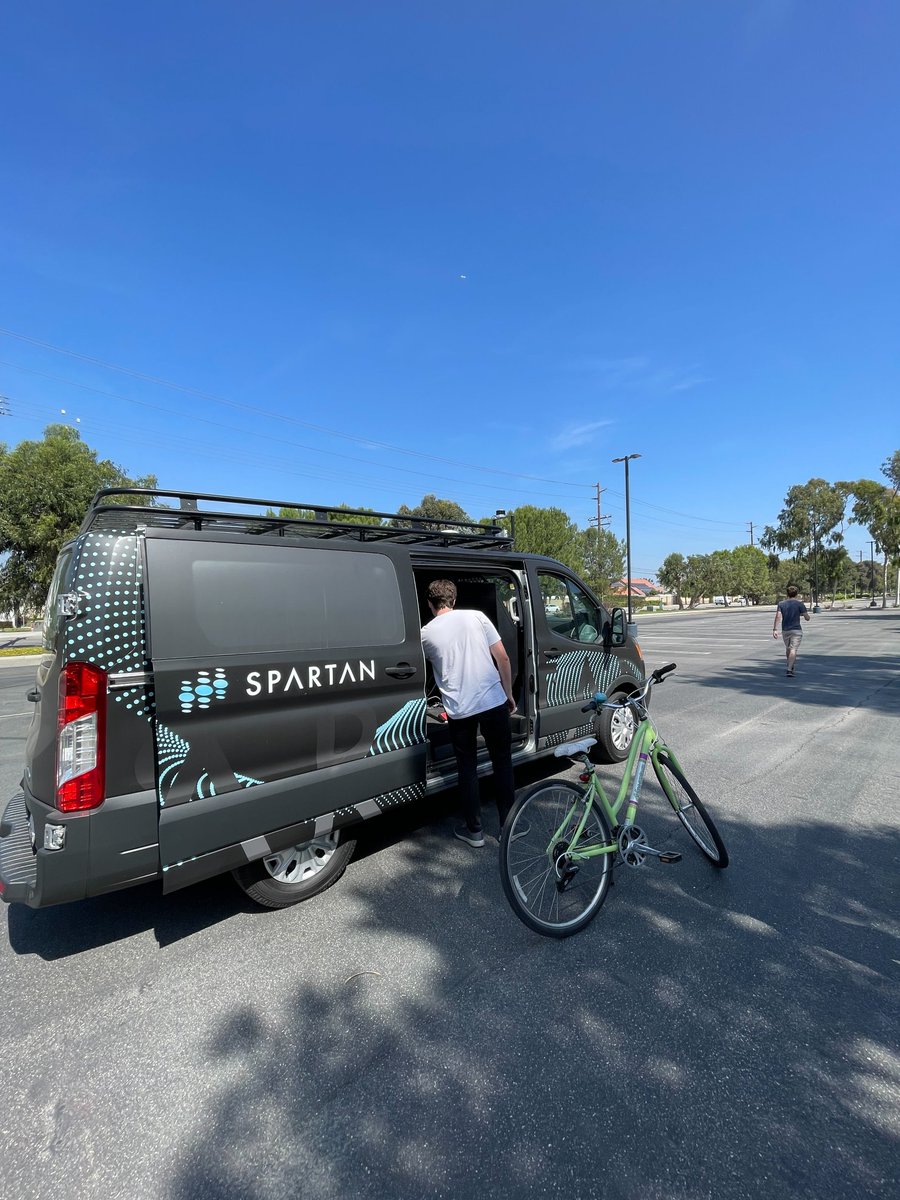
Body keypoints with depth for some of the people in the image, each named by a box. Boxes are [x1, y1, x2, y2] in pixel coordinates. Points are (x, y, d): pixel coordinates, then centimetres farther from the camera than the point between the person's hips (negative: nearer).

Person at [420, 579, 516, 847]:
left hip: (459, 710, -1)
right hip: (493, 702, 1)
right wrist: (509, 694, 10)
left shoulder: (426, 633, 1)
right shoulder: (476, 616, 1)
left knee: (467, 768, 16)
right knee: (502, 762, 17)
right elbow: (502, 658, 0)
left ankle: (474, 830, 25)